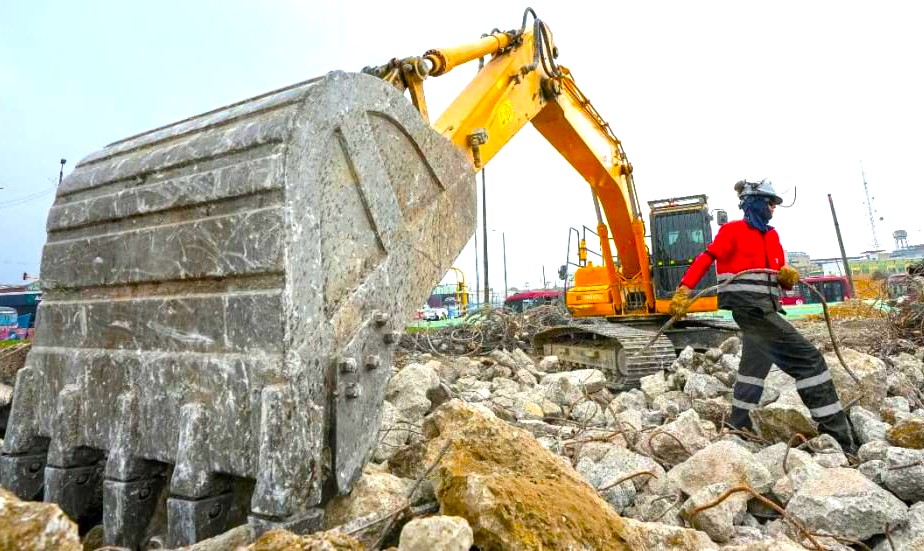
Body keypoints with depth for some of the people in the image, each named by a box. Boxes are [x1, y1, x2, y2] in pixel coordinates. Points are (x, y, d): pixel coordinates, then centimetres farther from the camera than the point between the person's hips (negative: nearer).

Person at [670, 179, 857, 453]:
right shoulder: (733, 230, -6)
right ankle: (837, 436, -3)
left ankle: (739, 425, 29)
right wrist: (683, 292, -25)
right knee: (808, 359, -10)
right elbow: (706, 259, -15)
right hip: (749, 306, -9)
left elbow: (781, 277, 16)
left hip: (763, 309, 9)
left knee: (755, 363, 17)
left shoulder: (771, 235, 16)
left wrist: (788, 276, -8)